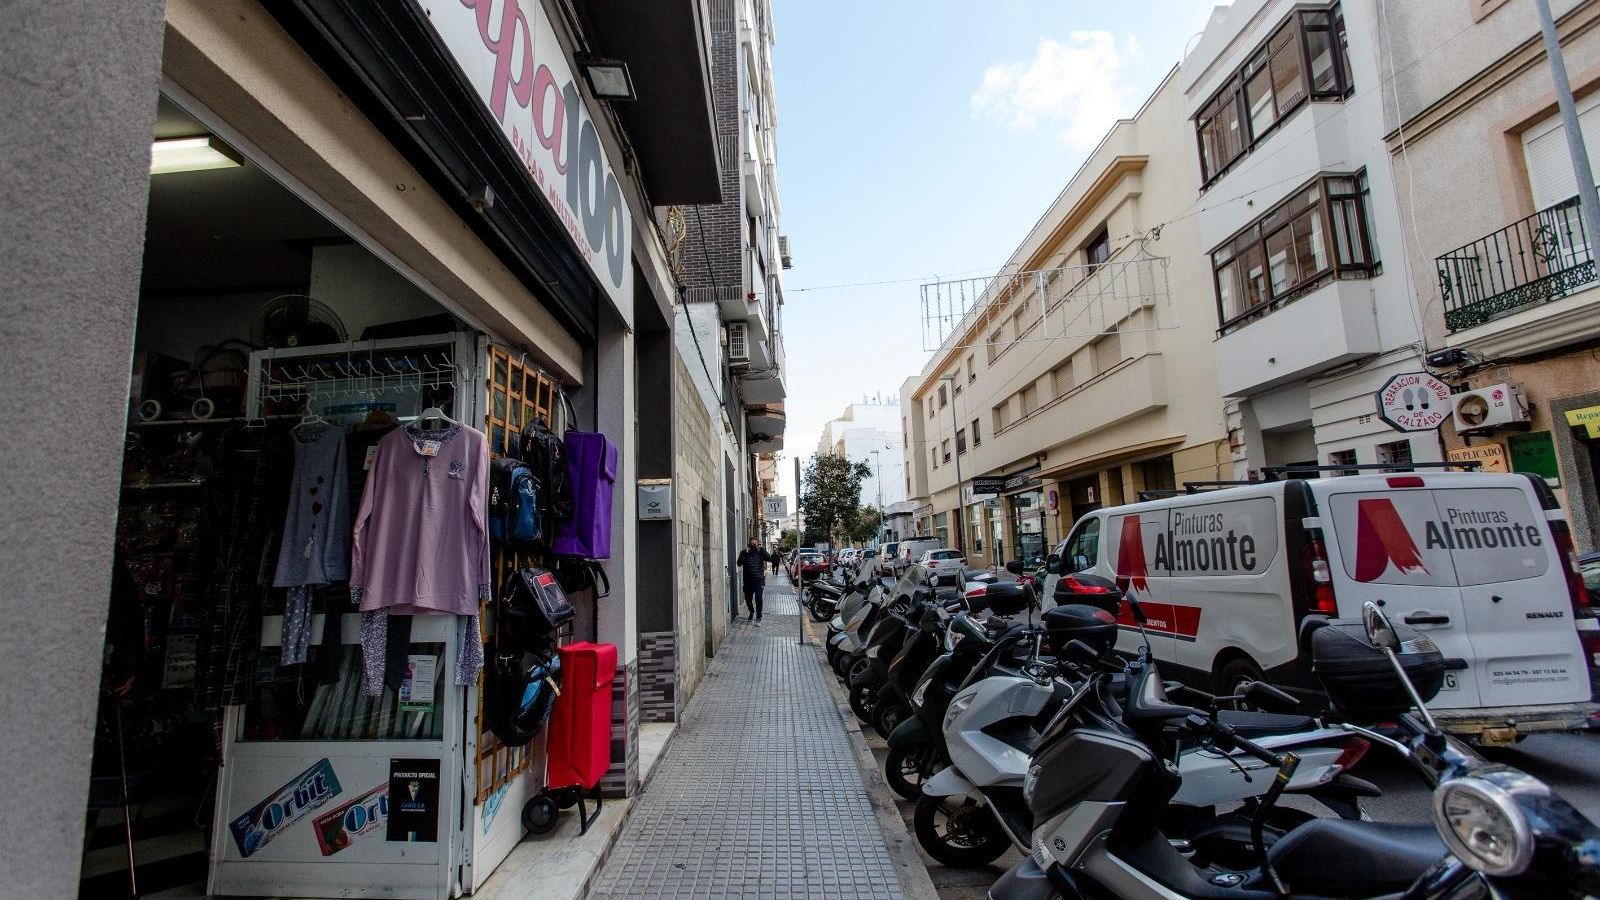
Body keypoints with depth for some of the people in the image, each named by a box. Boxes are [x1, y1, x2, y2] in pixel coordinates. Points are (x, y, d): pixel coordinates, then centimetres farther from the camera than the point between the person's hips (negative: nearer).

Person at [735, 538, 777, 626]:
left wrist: (761, 549, -18)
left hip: (759, 579, -2)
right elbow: (739, 563, -12)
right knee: (748, 598, 12)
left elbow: (769, 558, -14)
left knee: (758, 598, -12)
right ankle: (752, 612, 40)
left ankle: (758, 617, -2)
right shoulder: (744, 552, 1)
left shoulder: (760, 552, 2)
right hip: (748, 580, 2)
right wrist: (745, 553, -21)